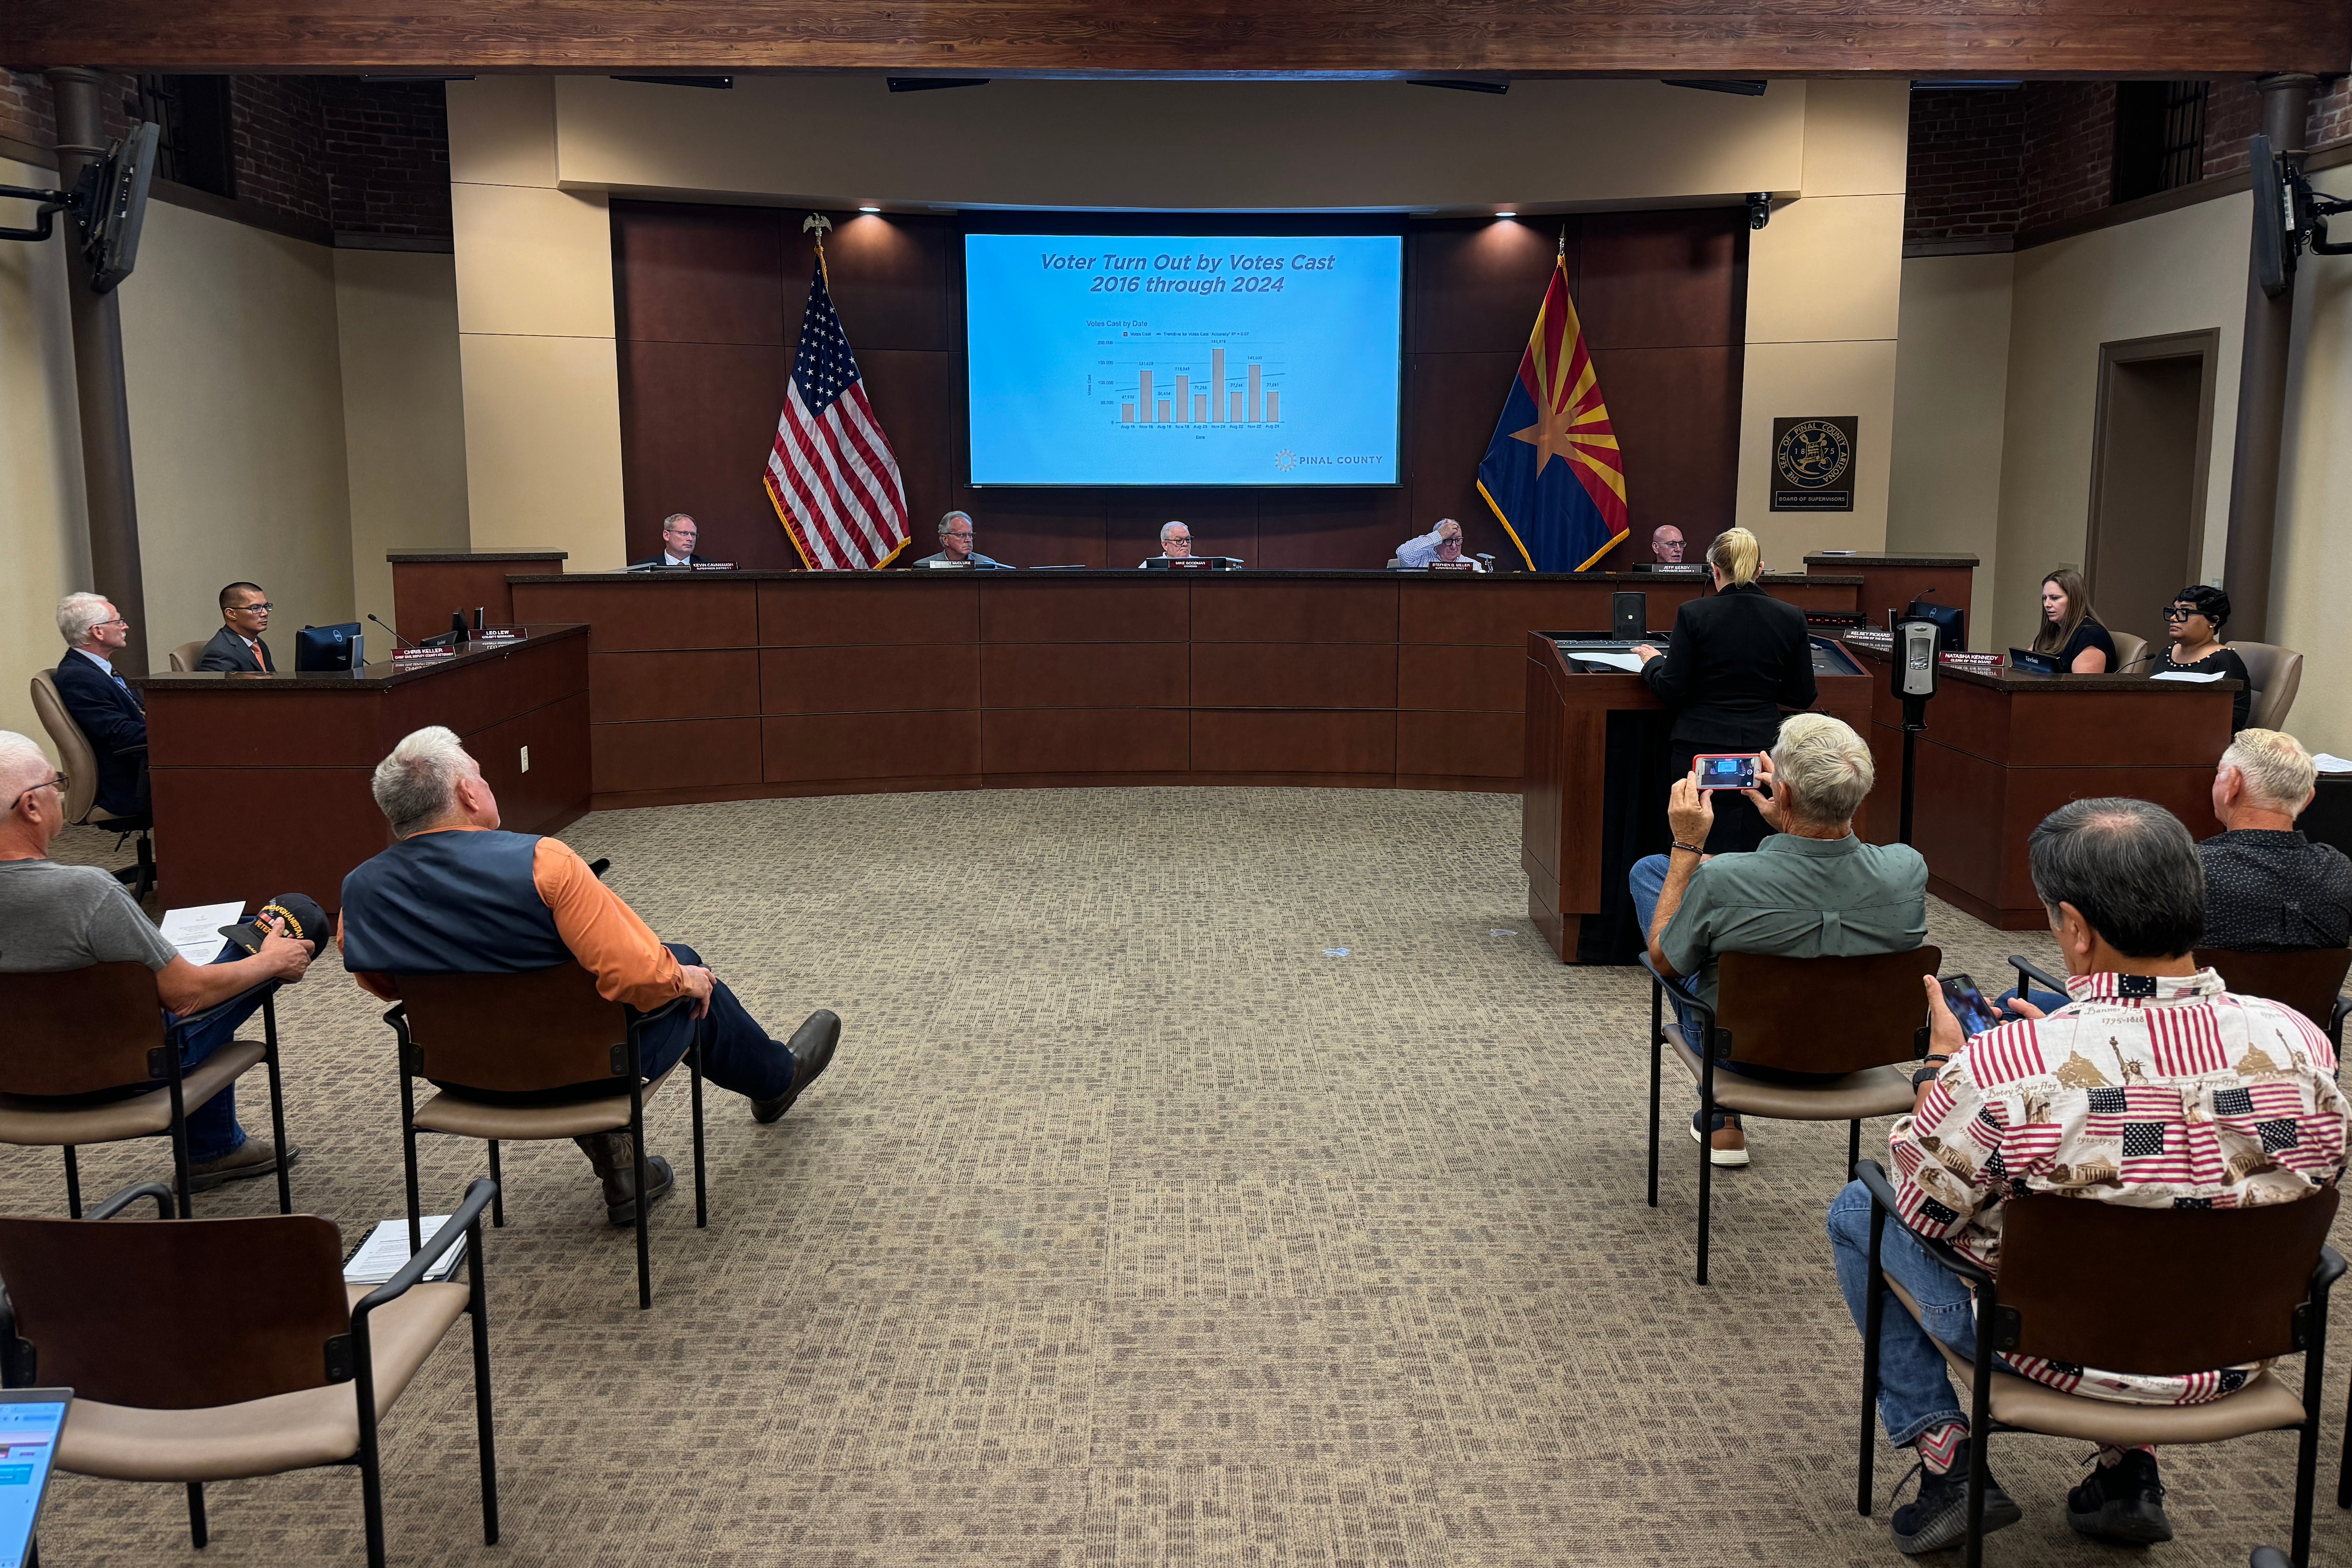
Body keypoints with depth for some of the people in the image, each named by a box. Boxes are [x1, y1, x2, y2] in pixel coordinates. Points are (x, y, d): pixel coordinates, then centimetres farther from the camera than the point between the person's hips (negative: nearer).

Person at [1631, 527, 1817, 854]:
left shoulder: (1694, 614, -7)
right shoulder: (1791, 618, 0)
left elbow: (1672, 691, -6)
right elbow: (1803, 696, 7)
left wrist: (1653, 662, 14)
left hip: (1699, 750, -2)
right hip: (1762, 748, 2)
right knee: (1751, 850, 9)